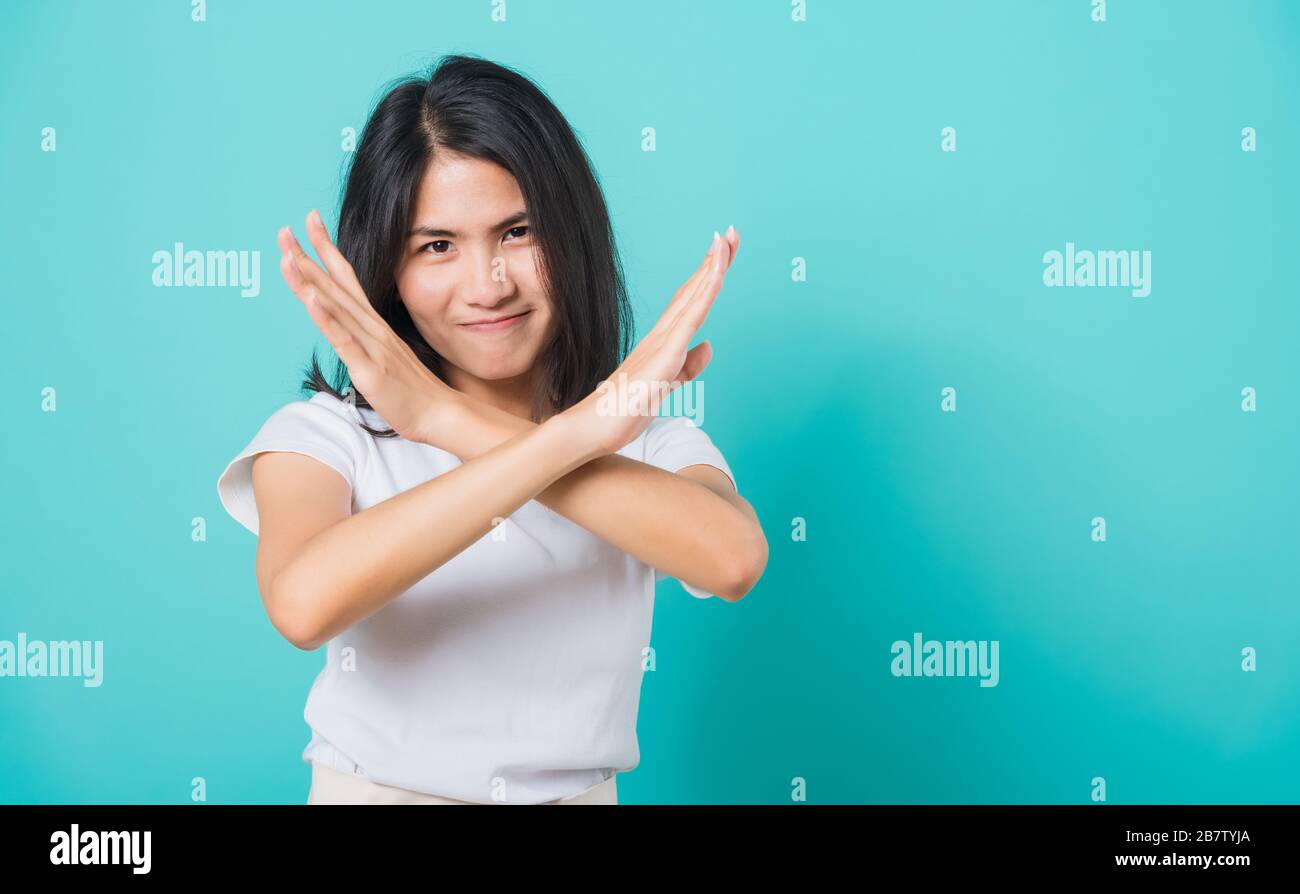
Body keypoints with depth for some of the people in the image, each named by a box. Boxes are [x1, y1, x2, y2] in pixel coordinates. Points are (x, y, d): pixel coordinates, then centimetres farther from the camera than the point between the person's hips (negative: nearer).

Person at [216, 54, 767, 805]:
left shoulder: (651, 439, -1)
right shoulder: (323, 436, -4)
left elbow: (733, 559, -22)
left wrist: (452, 421, -23)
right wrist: (583, 427, -24)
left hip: (582, 789, 0)